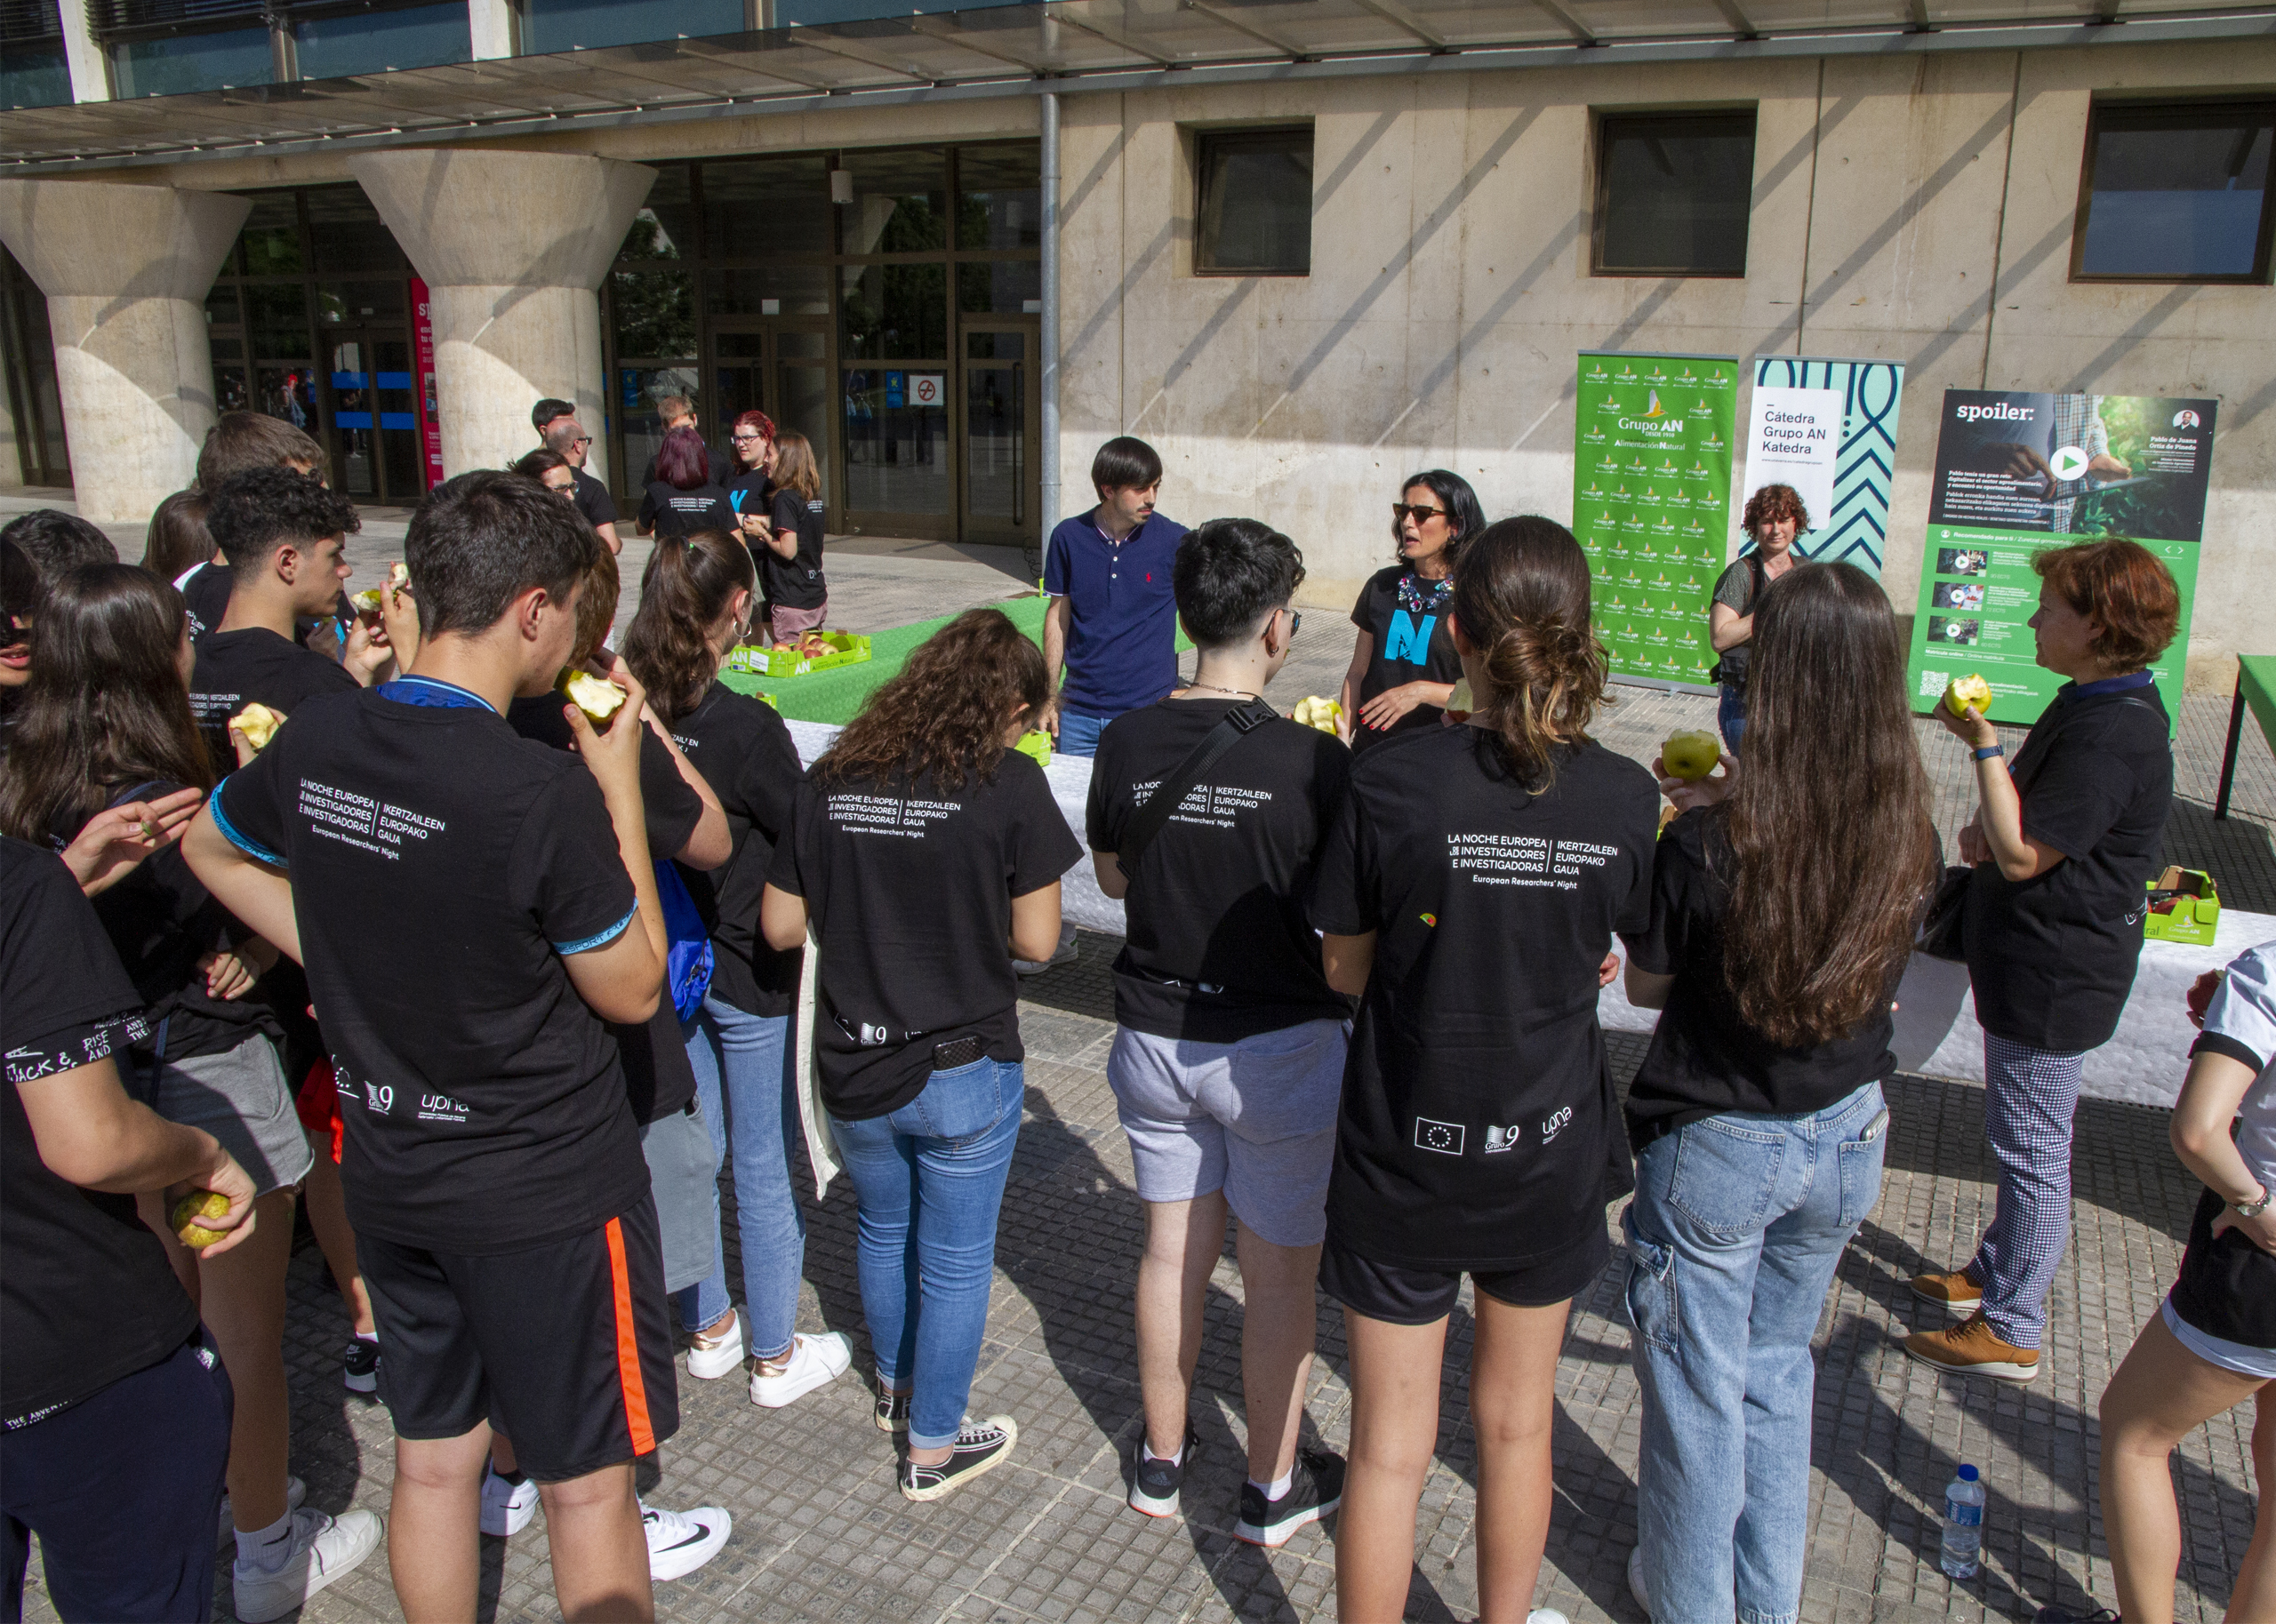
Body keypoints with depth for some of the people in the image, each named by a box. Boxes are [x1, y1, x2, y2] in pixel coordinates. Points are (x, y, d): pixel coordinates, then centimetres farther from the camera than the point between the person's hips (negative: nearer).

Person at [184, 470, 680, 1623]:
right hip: (546, 1187, -6)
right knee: (585, 1481, 11)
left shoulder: (316, 739, -6)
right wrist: (620, 791, -10)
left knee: (431, 1459, 22)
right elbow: (632, 989, -13)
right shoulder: (546, 794, -26)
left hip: (390, 1170, 6)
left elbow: (213, 848, 15)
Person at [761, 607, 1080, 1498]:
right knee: (955, 1262, 15)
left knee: (883, 1229, 28)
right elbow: (1035, 939, -13)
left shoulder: (830, 777, -2)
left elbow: (780, 926, 1)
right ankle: (934, 1445, 30)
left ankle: (895, 1386, 50)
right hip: (962, 1071, -4)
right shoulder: (1009, 783, -14)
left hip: (852, 1066, 5)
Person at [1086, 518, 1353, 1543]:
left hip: (1156, 1032, 4)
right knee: (1279, 1273, 12)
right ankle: (1272, 1489, 29)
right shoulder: (1312, 762, -21)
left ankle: (1161, 1461, 36)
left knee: (1172, 1251, 19)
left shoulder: (1126, 745, -7)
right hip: (1279, 1044, -4)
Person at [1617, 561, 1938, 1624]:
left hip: (1716, 1146, -5)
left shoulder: (1709, 845, -26)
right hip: (1845, 1137, 5)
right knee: (1779, 1369, 25)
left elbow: (1647, 986, -10)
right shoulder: (1910, 841, -12)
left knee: (1698, 1390, 16)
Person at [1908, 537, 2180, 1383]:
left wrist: (1984, 746, -21)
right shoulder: (2095, 705, 7)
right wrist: (1986, 829, -2)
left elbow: (2022, 856, -26)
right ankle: (1994, 1271, 40)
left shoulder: (2111, 734, -26)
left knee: (2032, 1150, 3)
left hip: (2055, 974, -11)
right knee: (2019, 1139, 23)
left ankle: (2010, 1330, 16)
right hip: (2035, 960, 11)